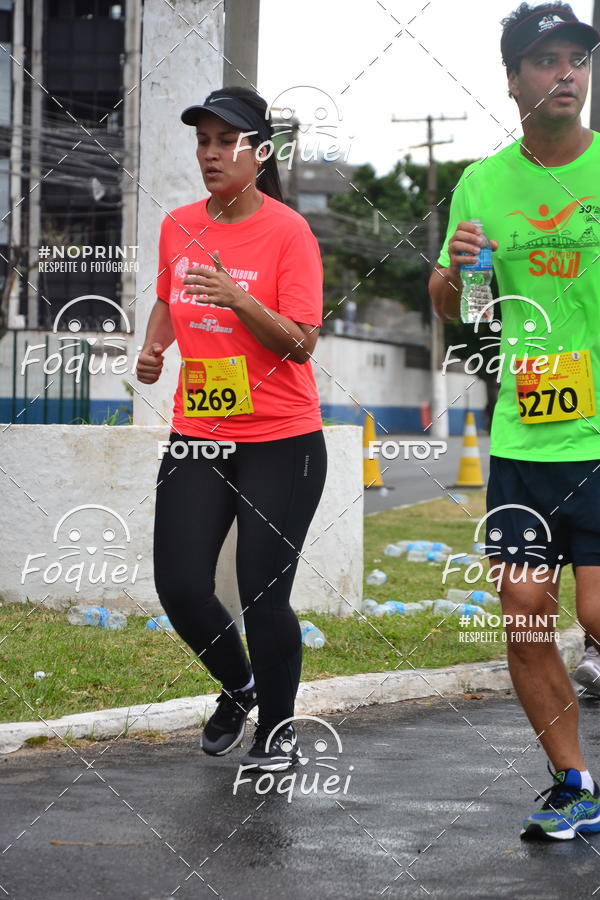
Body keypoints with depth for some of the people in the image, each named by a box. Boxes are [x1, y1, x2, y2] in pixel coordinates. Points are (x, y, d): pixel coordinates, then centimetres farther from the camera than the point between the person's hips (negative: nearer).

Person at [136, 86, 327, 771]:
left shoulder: (289, 232, -10)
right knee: (179, 584, -1)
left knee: (263, 596, -4)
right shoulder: (178, 226, 6)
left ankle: (277, 729, 18)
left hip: (280, 442, -5)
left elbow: (301, 342, -15)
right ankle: (238, 685, 29)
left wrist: (238, 299, -29)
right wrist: (153, 345, 6)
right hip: (196, 435, 5)